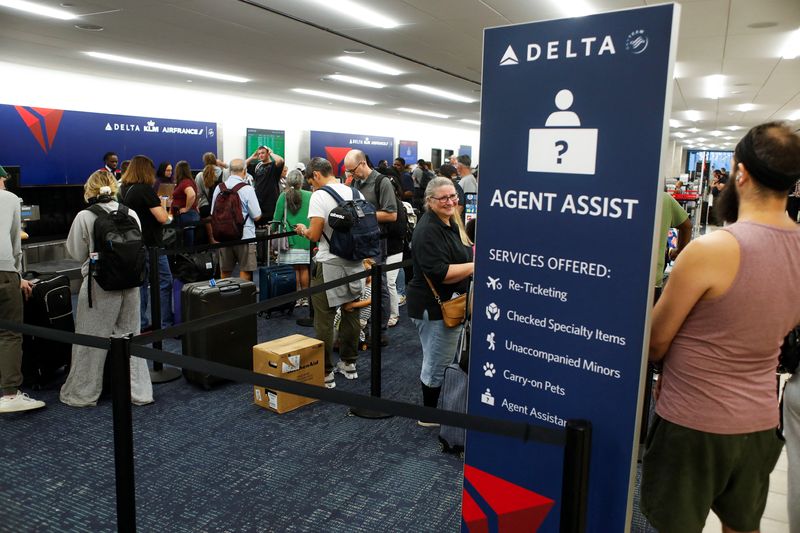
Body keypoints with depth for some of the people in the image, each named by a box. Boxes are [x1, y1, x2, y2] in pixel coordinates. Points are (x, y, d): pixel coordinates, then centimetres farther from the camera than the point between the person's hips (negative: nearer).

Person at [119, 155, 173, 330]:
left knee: (141, 283, 13)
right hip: (150, 243, -8)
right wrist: (162, 205, 2)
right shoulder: (145, 189, -16)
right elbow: (162, 218, -19)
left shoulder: (124, 190, 9)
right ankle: (165, 323, -2)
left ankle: (141, 324, 17)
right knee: (164, 282, -2)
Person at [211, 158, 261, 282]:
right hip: (245, 236, -5)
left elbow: (213, 214, 11)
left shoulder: (219, 188, 2)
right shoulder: (247, 189, -12)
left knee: (225, 272, 14)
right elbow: (257, 216, -9)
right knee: (245, 272, 2)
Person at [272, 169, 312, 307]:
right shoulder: (310, 196, -2)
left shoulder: (284, 196, -4)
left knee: (293, 269, 4)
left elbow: (277, 218, -2)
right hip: (306, 238, 1)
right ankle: (305, 297, 14)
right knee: (304, 268, 8)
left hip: (290, 239, -1)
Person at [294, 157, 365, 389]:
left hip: (330, 265, -6)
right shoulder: (357, 194, 7)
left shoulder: (319, 196, -12)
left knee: (324, 320, 2)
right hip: (355, 262, 7)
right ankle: (349, 363, 28)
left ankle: (325, 373, 7)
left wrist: (303, 230, 6)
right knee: (351, 314, 15)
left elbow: (315, 235, -15)